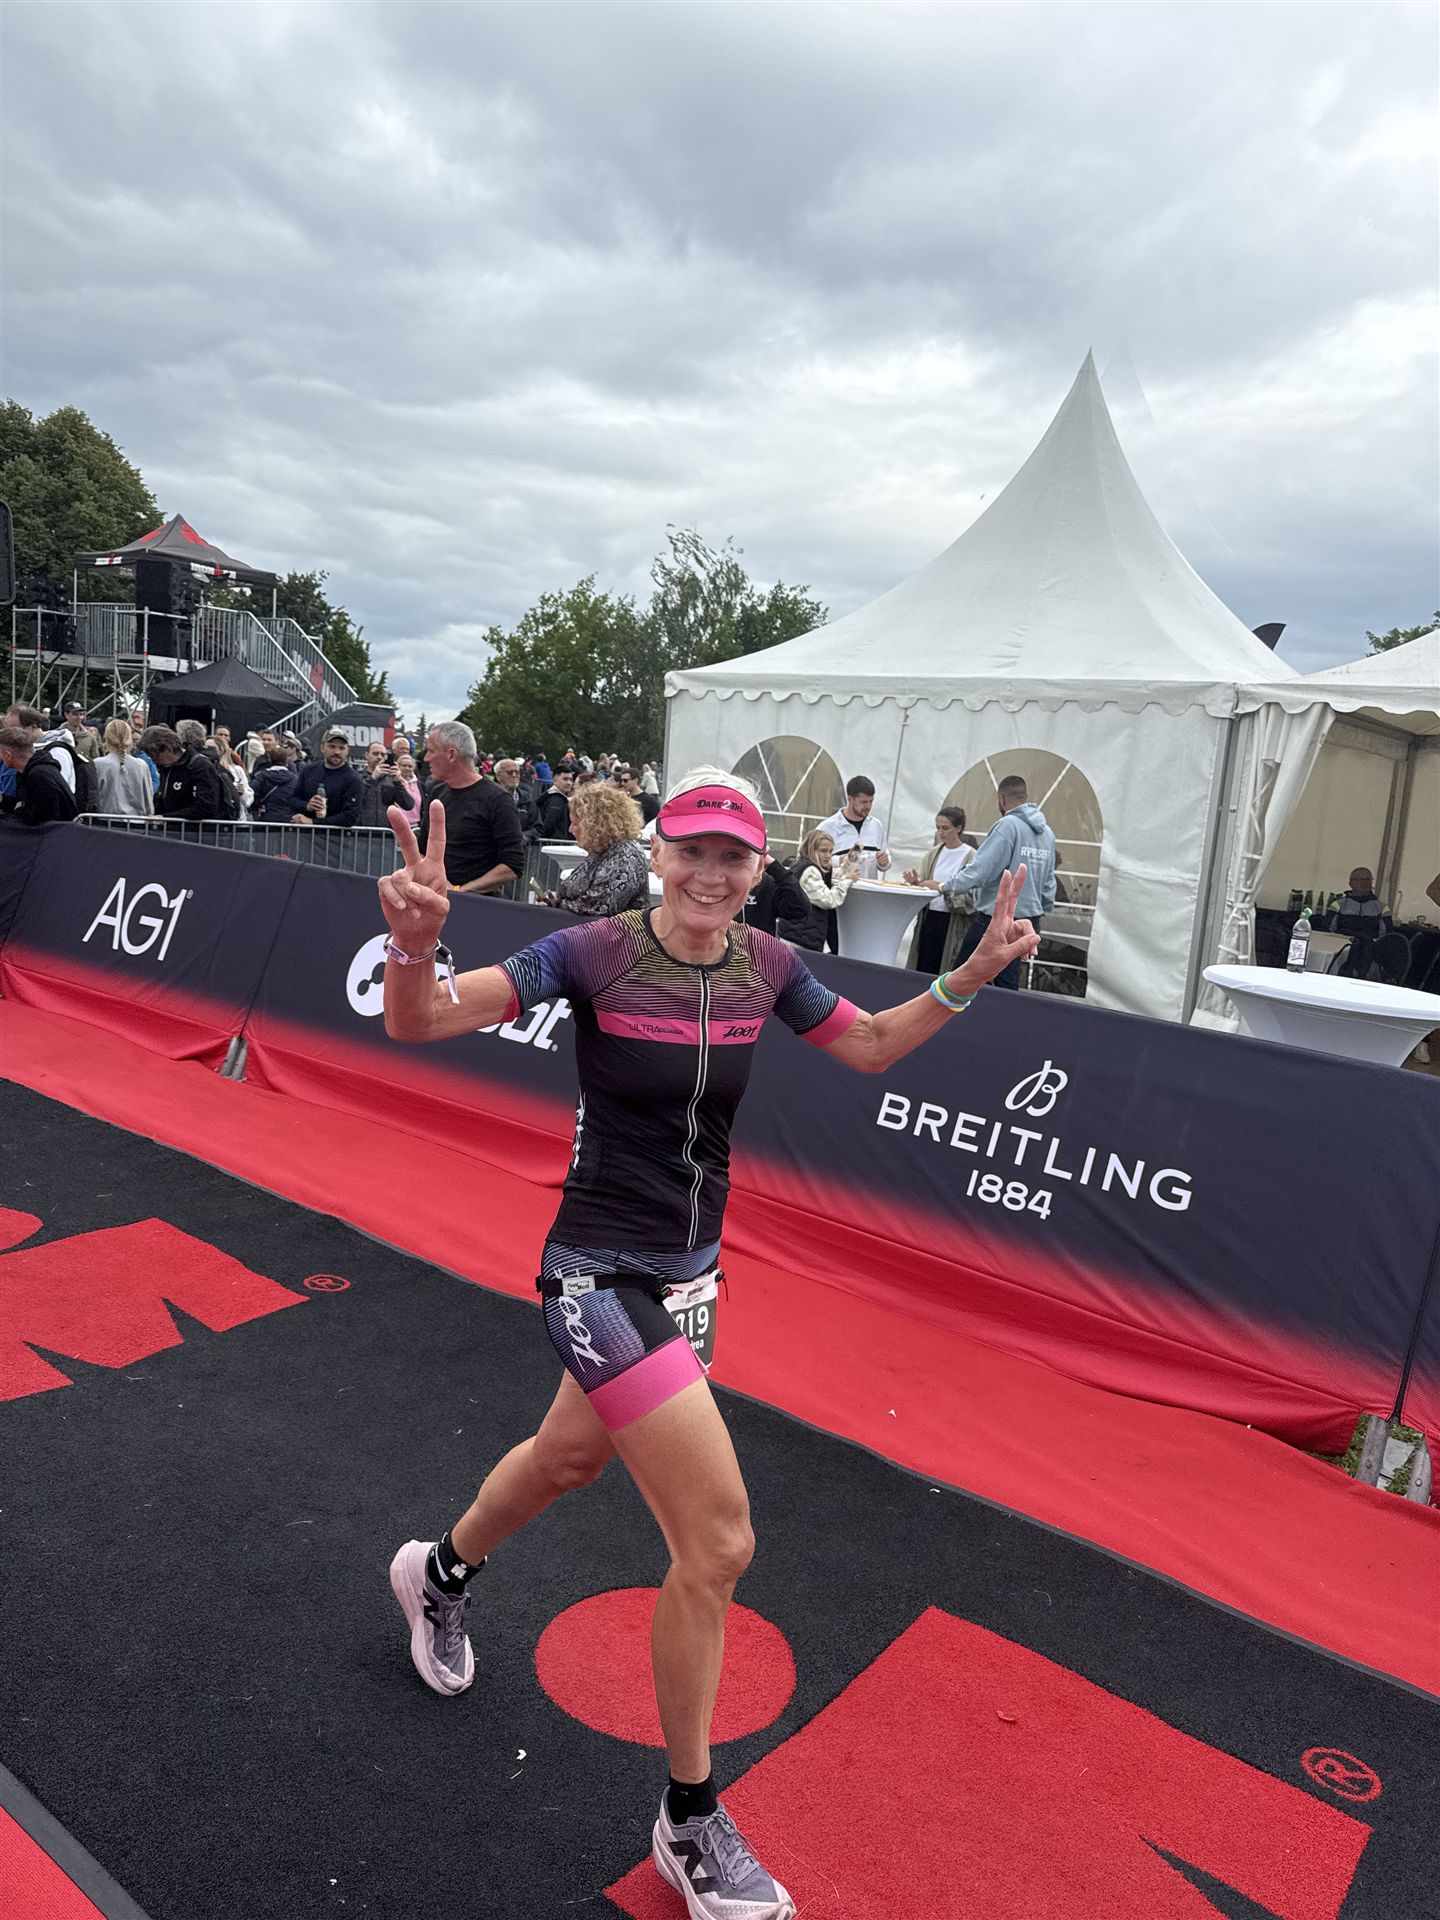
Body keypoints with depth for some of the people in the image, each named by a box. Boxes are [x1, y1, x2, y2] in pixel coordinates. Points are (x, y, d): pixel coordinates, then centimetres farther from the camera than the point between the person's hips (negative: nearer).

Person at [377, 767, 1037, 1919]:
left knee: (571, 1457, 30)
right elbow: (419, 1022, -23)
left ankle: (440, 1575, 63)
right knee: (719, 1542, -9)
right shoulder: (593, 953, -20)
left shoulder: (765, 965, -4)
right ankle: (691, 1825, 18)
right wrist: (418, 946, -46)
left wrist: (969, 977, -4)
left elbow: (870, 1046, 10)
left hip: (690, 1269, 7)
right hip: (601, 1276, -7)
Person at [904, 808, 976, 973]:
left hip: (952, 924, -5)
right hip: (928, 918, 6)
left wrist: (942, 888, -19)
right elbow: (922, 883, 13)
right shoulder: (934, 852, 11)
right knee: (922, 968, 5)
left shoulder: (970, 856, -7)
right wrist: (914, 880, -7)